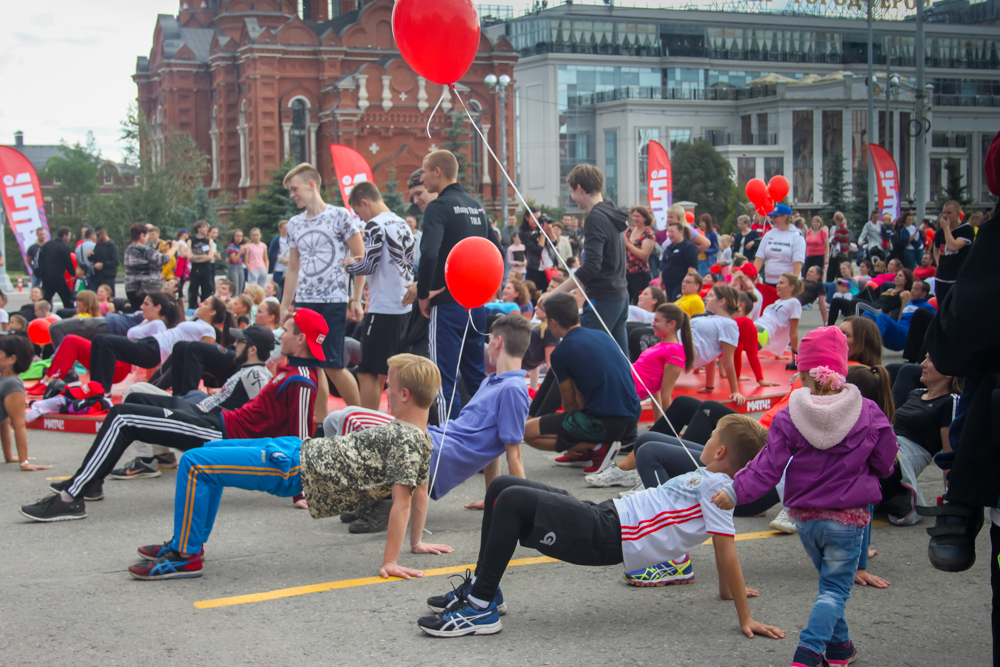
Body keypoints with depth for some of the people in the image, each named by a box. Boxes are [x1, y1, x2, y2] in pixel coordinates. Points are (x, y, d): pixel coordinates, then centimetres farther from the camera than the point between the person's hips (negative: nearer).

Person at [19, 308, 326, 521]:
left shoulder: (300, 383, -19)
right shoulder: (293, 370, 11)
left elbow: (301, 440, -22)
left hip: (223, 434, -11)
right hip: (223, 419, 11)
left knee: (122, 418, -13)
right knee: (136, 400, 22)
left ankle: (70, 499, -10)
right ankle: (89, 482, 25)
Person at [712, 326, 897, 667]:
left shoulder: (789, 416, -9)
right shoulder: (869, 414, -9)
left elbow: (768, 467, -12)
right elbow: (885, 465, 1)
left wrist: (736, 492, -5)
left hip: (804, 515, 3)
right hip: (848, 516, -2)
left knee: (830, 581, 23)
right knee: (835, 588, 2)